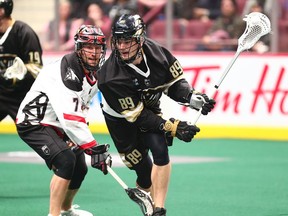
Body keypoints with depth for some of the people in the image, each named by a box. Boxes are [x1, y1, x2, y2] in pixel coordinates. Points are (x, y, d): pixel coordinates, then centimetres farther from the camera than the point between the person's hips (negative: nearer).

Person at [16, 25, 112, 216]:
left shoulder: (94, 73, 2)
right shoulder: (68, 73, -29)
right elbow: (70, 119, -35)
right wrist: (94, 149, -36)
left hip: (56, 125, 10)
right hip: (33, 123, -10)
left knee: (80, 168, 16)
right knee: (66, 161, -29)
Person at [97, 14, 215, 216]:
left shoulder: (156, 52, -22)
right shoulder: (110, 77, -33)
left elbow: (174, 82, -6)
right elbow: (137, 115, -28)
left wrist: (192, 97, -26)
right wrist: (172, 127, -34)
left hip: (151, 109, 3)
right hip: (121, 119, -3)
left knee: (160, 149, -22)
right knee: (145, 171, -3)